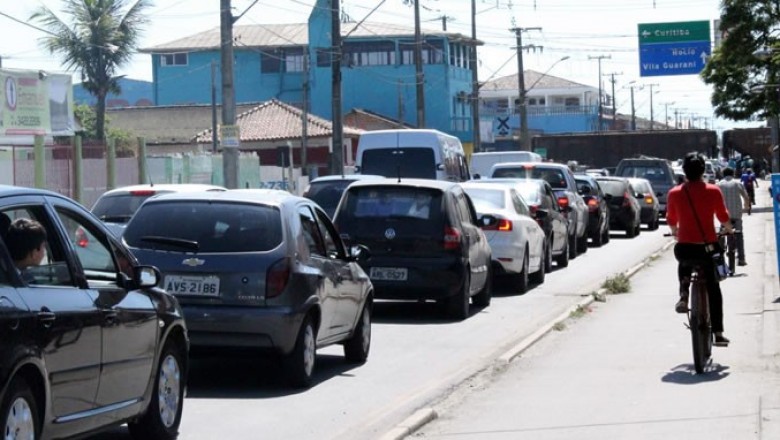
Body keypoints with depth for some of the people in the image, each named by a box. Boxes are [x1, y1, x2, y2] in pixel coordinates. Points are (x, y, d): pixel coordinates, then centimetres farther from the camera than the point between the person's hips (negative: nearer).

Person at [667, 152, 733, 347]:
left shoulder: (674, 193, -2)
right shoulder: (713, 191, -6)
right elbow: (724, 218, 4)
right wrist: (729, 229, 27)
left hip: (684, 247, 1)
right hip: (708, 247, -1)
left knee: (684, 264, 36)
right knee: (713, 289, 14)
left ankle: (683, 293, 9)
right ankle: (718, 332, 9)